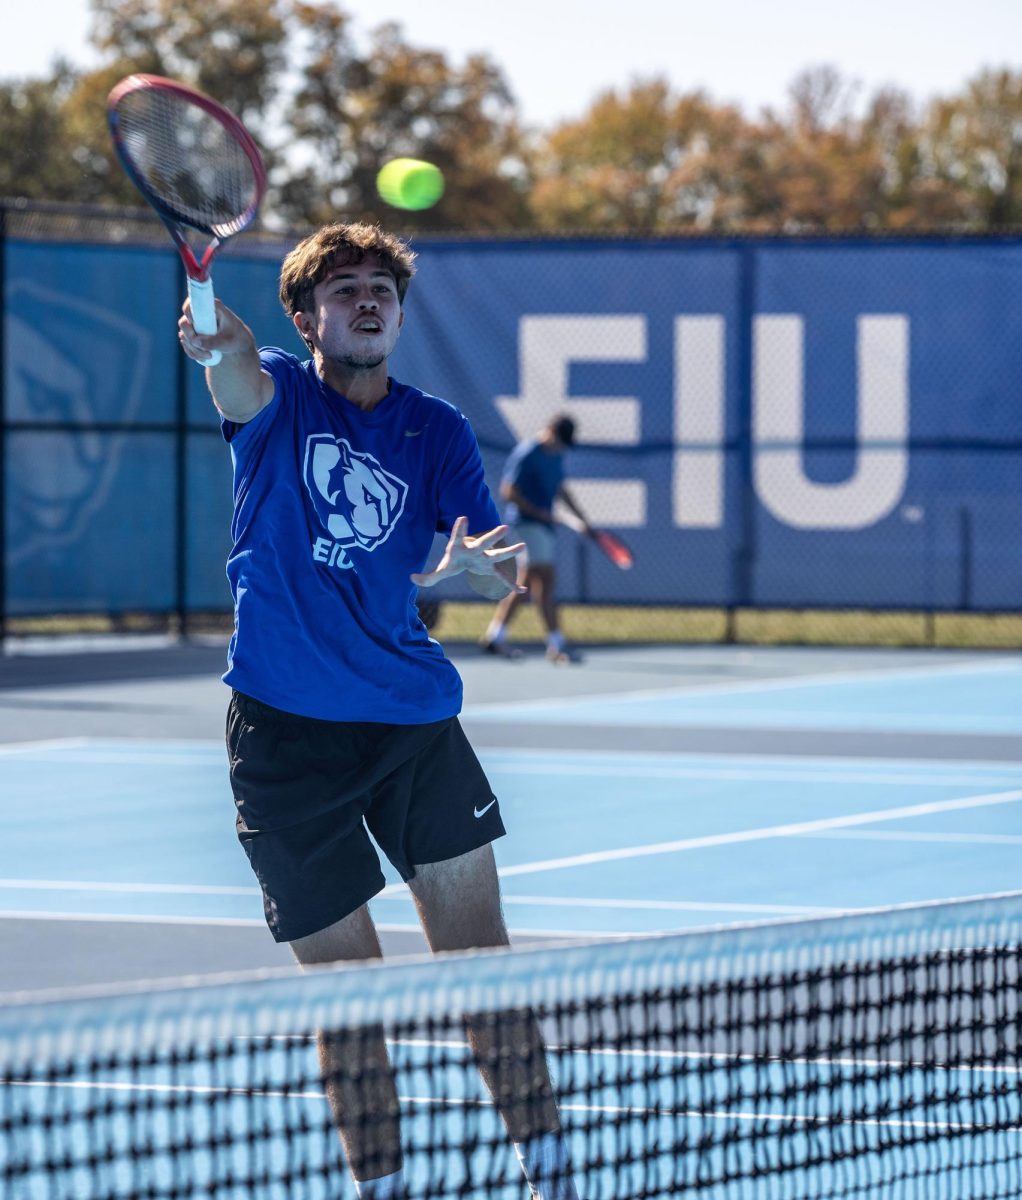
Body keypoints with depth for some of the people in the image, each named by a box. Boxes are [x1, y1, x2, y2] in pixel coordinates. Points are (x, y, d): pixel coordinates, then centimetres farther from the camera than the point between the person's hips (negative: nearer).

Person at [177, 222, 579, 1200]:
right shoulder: (274, 397, -1)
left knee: (477, 953, 0)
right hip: (286, 729, -2)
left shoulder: (435, 429, 6)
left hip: (413, 715, 2)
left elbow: (501, 575, -1)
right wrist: (217, 342, -50)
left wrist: (480, 563, -25)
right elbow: (239, 383, -26)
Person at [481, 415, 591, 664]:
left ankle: (495, 636, 18)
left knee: (525, 582, 11)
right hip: (526, 521, -9)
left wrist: (581, 518, 21)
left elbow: (560, 489, 26)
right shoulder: (526, 454, -14)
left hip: (543, 523, 9)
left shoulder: (556, 455, 14)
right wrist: (539, 512, -17)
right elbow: (508, 491, -16)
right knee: (546, 578, -13)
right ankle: (556, 644, -14)